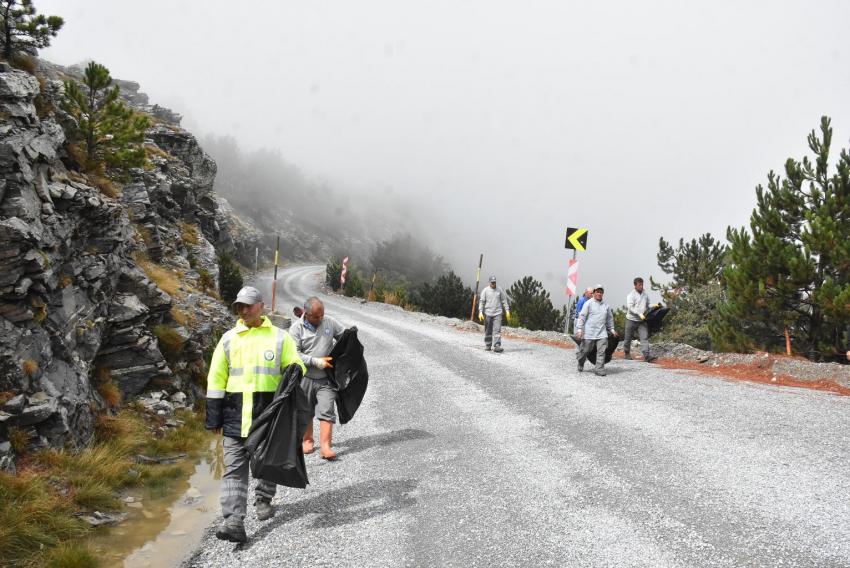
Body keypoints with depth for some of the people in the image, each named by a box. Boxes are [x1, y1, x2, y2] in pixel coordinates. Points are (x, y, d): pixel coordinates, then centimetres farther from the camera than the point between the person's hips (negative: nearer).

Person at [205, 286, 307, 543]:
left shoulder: (280, 337, 3)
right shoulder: (228, 339, 8)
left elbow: (296, 367, 6)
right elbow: (216, 379, 9)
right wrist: (214, 417, 5)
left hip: (269, 410, -1)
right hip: (236, 414, 1)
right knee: (234, 468, -5)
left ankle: (263, 500, 38)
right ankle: (234, 522, -7)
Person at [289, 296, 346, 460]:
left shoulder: (330, 322, -1)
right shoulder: (296, 328, -8)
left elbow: (344, 336, 13)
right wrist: (317, 362, -19)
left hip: (325, 379, 1)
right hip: (305, 378, 0)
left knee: (326, 410, -9)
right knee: (306, 411, 13)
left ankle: (325, 445, -9)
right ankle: (307, 440, 33)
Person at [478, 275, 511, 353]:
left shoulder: (500, 290, 5)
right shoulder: (485, 290, 1)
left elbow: (504, 300, 10)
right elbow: (481, 302, -1)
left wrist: (507, 310, 4)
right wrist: (480, 312, -9)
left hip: (497, 313, 0)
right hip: (488, 313, 0)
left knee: (497, 330, -9)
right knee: (488, 331, 7)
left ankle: (497, 346, -14)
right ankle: (487, 345, 20)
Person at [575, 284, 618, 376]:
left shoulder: (605, 305, 14)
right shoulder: (588, 303, -1)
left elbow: (609, 318, 27)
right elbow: (582, 316, -6)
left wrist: (611, 329, 24)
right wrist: (580, 329, -12)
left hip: (602, 333, 4)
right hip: (589, 332, -4)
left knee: (601, 351, -7)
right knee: (585, 350, 6)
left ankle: (599, 369, -4)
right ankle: (580, 363, 33)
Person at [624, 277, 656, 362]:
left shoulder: (645, 295, 10)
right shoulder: (631, 295, -7)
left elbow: (647, 306, 19)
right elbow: (630, 307, -17)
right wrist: (639, 314, -26)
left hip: (642, 321, 3)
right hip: (631, 320, -3)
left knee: (644, 337, -10)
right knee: (628, 338, 9)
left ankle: (646, 356, -18)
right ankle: (627, 353, 29)